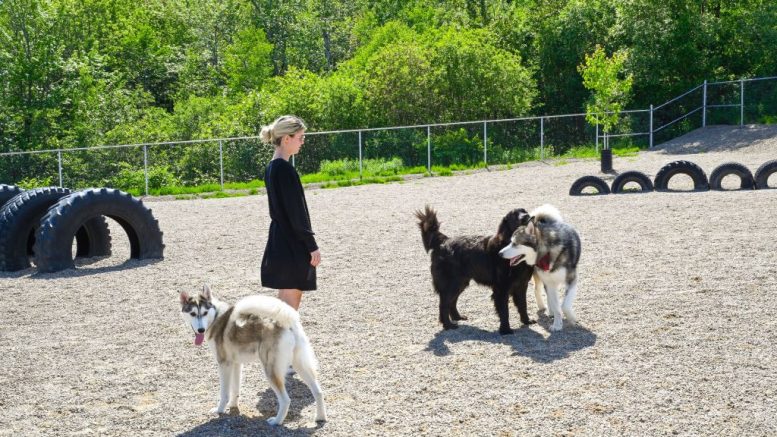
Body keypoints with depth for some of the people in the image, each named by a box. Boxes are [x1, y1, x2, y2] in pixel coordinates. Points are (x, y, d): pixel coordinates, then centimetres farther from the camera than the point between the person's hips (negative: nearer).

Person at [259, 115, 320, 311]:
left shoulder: (271, 167, 11)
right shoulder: (285, 169, -18)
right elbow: (296, 212, -19)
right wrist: (312, 246, -14)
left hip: (280, 245, 9)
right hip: (291, 247, -9)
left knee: (290, 299, 15)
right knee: (289, 304, -4)